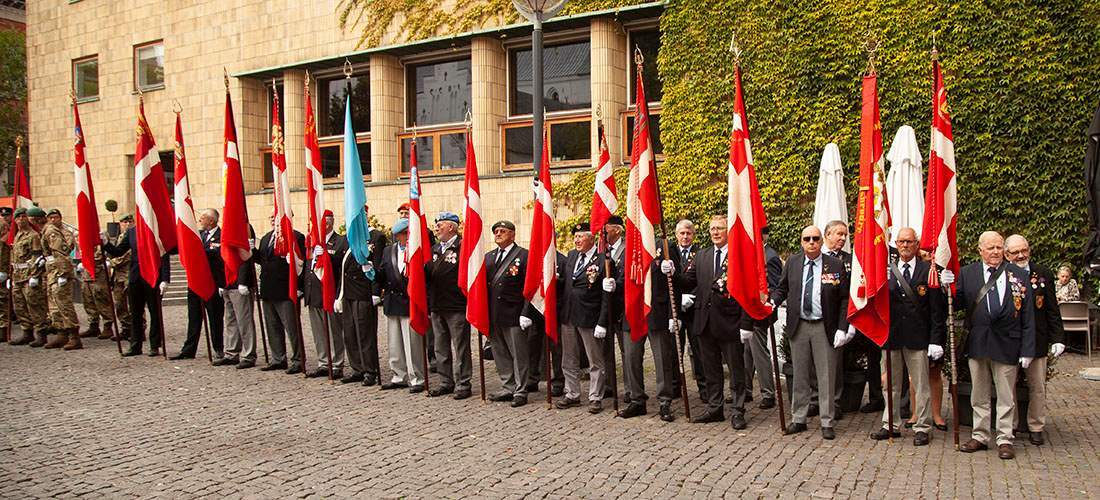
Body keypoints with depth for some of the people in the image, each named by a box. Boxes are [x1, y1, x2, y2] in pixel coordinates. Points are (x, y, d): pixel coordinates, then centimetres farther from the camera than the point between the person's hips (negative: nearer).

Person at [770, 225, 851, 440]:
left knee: (826, 377, 3)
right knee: (800, 376, 11)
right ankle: (798, 419, 22)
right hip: (798, 326, 3)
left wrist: (842, 328, -11)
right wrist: (773, 301, -9)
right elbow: (782, 288, 12)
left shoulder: (835, 265, -5)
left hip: (825, 328, -2)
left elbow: (844, 299, -4)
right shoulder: (792, 263, 3)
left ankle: (827, 422, 14)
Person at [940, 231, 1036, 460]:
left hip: (1006, 344, -1)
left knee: (1006, 396, 7)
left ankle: (1004, 439, 18)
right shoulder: (966, 273, 2)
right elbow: (959, 303, -1)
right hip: (977, 343, 2)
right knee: (979, 396, 12)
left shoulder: (1019, 275, 0)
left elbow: (1028, 316, 0)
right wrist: (948, 287, -20)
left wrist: (1027, 350, -4)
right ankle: (980, 436, 24)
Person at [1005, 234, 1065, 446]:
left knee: (1038, 387, 9)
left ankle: (1036, 428, 22)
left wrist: (1058, 338, 0)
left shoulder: (1043, 273, 2)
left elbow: (1052, 310, 5)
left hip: (1036, 340, 2)